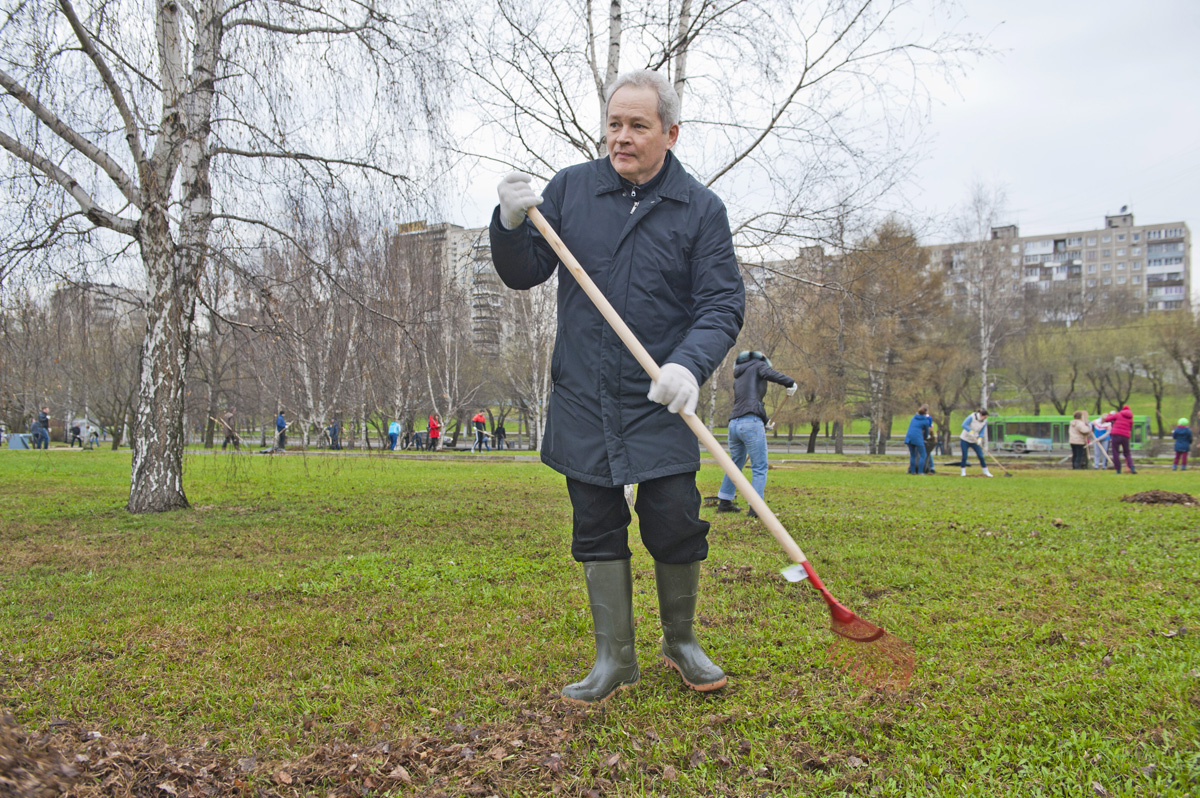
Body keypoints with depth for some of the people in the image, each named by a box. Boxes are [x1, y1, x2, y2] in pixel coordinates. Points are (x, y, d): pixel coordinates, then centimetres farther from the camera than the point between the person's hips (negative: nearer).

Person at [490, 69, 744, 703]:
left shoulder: (701, 209, -1)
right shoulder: (569, 189, 5)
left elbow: (723, 304, -5)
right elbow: (523, 274, 7)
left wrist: (690, 365, -23)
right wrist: (512, 225, -14)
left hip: (659, 402, -2)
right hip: (582, 400, 2)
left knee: (675, 526, -3)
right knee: (597, 529, 8)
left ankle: (680, 640, 24)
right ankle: (614, 659, 21)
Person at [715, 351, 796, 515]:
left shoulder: (738, 377, 29)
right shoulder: (758, 365, 8)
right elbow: (770, 374, -15)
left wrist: (764, 422, 34)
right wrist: (790, 383, -5)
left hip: (734, 424, 7)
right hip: (751, 423, -7)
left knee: (735, 465, 20)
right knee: (760, 467, -3)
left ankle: (724, 502, 25)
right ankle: (755, 508, -8)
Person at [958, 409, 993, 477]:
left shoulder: (985, 421, -5)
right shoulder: (972, 417, -18)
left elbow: (982, 432, -3)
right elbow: (964, 425, -23)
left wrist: (980, 439, -22)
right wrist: (971, 431, -35)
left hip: (974, 441, 3)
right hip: (965, 439, -3)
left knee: (980, 456, -4)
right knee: (964, 456, -4)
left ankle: (986, 471, 7)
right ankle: (963, 471, 10)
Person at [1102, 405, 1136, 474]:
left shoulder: (1118, 414, 4)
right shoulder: (1130, 419, 13)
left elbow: (1107, 419, 7)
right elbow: (1130, 429, 16)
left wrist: (1111, 414, 25)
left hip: (1116, 435, -3)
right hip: (1126, 437, 3)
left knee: (1115, 453, 3)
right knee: (1127, 453, 13)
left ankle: (1118, 470, 0)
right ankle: (1132, 468, -5)